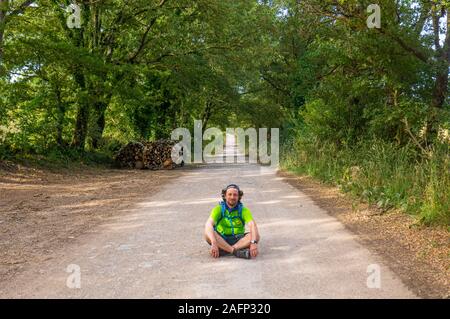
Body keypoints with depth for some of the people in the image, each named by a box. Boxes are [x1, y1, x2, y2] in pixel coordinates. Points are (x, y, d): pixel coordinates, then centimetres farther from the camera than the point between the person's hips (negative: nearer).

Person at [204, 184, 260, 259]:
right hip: (221, 240, -1)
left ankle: (224, 250, -32)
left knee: (256, 235, -25)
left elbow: (252, 225, -20)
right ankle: (237, 251, -34)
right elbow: (208, 225, -24)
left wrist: (254, 243, -39)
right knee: (207, 234, -30)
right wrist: (214, 243, -40)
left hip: (238, 240, 1)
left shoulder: (243, 210, -6)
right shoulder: (219, 209, -9)